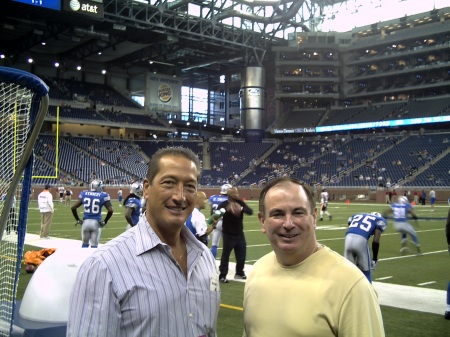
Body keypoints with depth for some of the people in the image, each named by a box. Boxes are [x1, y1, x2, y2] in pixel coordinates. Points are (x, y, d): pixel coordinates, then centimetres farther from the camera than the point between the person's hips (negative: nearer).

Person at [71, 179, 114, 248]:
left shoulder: (84, 194, 5)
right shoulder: (103, 196, -4)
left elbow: (73, 208, 4)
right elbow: (110, 210, -12)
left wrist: (78, 220, 12)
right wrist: (105, 222, 1)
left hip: (85, 222, 3)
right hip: (96, 222, -3)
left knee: (84, 244, 17)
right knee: (94, 245, 4)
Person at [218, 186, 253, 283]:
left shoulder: (240, 203, 1)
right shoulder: (223, 204, -13)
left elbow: (250, 212, -10)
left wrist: (241, 209, -29)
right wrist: (227, 210, -40)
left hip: (239, 234, 5)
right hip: (228, 234, -5)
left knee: (241, 255, 13)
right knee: (225, 255, -1)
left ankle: (239, 273, 32)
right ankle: (222, 275, 8)